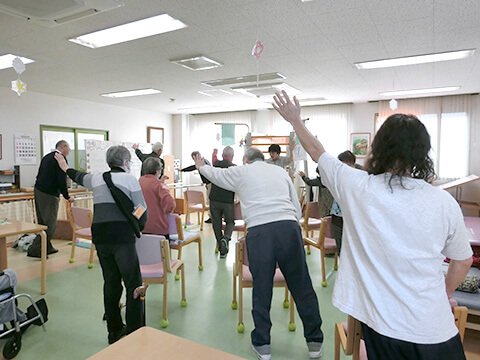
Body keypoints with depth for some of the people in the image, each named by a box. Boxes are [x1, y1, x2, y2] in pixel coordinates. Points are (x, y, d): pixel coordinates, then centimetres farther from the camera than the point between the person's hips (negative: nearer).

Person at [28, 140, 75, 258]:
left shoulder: (47, 157, 15)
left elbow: (39, 175, 19)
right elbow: (62, 180, -16)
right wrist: (67, 197, -6)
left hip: (38, 191, 9)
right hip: (49, 194, -9)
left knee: (43, 222, 16)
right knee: (50, 224, -3)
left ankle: (47, 247, 25)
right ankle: (35, 250, -2)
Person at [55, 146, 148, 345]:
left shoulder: (97, 178, 15)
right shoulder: (130, 179, 1)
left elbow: (80, 177, 38)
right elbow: (142, 211, -2)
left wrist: (66, 168, 59)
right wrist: (138, 228, 17)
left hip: (99, 235, 6)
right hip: (122, 235, -6)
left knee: (111, 283, 16)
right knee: (134, 285, 1)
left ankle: (114, 331, 26)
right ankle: (134, 333, 4)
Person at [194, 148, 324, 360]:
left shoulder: (241, 172, 16)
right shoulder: (281, 171, 22)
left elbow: (215, 174, 32)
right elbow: (297, 208, 20)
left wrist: (201, 167, 53)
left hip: (259, 231, -2)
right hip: (288, 226, 2)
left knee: (261, 289, 11)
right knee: (302, 287, 11)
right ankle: (314, 342, 25)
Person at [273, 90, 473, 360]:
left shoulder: (358, 187, -15)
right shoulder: (445, 202, -11)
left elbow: (316, 151, 1)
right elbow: (463, 260, 4)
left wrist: (295, 119, 16)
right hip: (435, 329, 1)